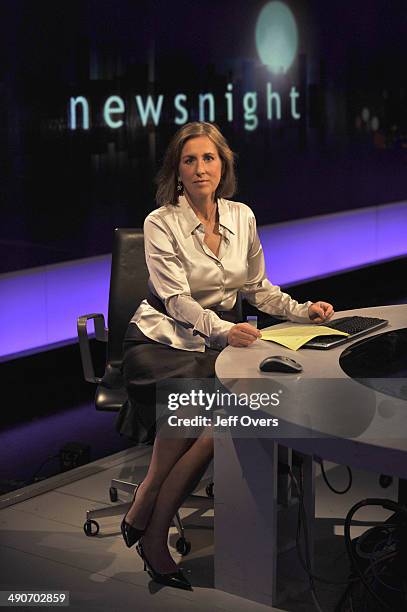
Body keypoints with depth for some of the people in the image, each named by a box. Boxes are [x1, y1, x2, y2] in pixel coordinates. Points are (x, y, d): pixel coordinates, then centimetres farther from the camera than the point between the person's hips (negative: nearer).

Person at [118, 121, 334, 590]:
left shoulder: (241, 217, 7)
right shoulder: (161, 223, -8)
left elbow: (258, 287, 16)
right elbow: (176, 298, -18)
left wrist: (302, 311, -1)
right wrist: (223, 330, -35)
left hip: (221, 337, 4)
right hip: (163, 339, -4)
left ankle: (148, 524, -17)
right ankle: (151, 531, -19)